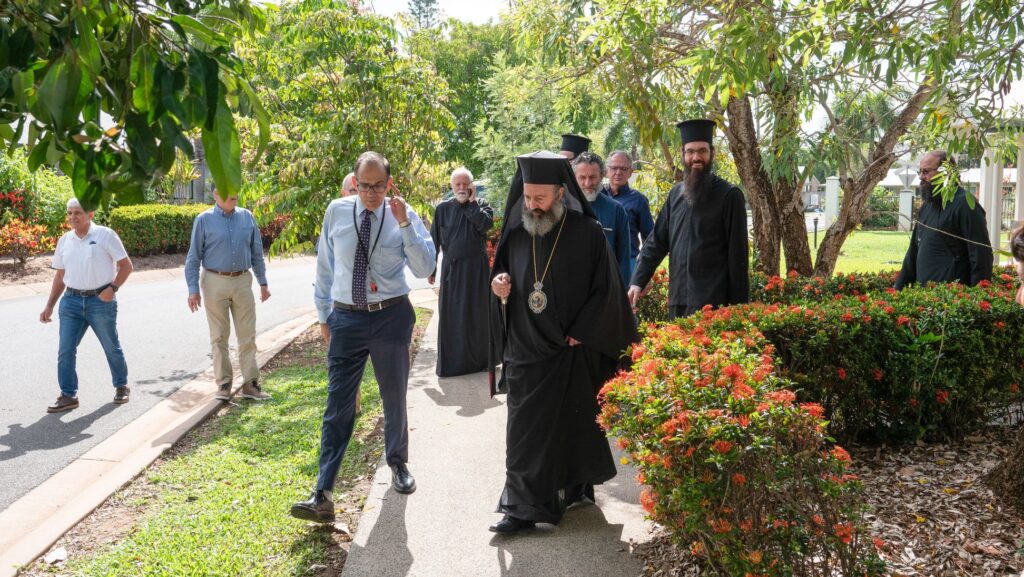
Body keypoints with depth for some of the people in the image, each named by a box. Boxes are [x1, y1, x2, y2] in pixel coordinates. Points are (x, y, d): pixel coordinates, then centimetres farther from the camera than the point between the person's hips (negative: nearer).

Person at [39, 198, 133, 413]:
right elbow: (60, 276, 16)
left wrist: (112, 288, -18)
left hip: (101, 301, -4)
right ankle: (68, 396, 8)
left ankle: (121, 387, 27)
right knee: (65, 350, -1)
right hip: (71, 300, 4)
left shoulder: (105, 235, -6)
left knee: (112, 348, 9)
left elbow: (126, 265, -5)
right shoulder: (64, 241, 9)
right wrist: (49, 306, 13)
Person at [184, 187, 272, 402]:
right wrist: (193, 289, -5)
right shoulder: (204, 220, -3)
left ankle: (250, 383, 8)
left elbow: (257, 253, 11)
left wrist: (263, 283, 10)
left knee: (247, 335, 2)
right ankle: (223, 383, 15)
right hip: (215, 282, -2)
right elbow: (194, 257, 0)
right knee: (219, 336, 5)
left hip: (242, 281, 2)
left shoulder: (247, 217, 6)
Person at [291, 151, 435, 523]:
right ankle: (323, 495, -2)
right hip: (346, 318, 0)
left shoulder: (404, 215, -5)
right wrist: (323, 315, 10)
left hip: (391, 316, 0)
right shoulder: (337, 212, -1)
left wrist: (404, 225, -23)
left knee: (394, 398, 16)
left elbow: (424, 269, -13)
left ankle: (398, 463, 40)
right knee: (338, 406, -3)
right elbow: (325, 266, 7)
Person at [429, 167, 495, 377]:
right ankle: (451, 361, 12)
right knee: (450, 315, 3)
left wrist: (471, 202, -13)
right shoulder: (443, 208, 4)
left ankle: (478, 357, 19)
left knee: (477, 313, 6)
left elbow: (486, 223, -20)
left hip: (476, 268, -1)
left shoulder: (481, 205, 2)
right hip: (451, 268, 1)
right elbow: (434, 240, 6)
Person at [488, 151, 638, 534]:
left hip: (572, 353, -3)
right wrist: (498, 283, -7)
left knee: (572, 425, 8)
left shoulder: (587, 234, -8)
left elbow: (606, 290, -6)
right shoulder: (516, 231, 3)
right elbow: (503, 271, 16)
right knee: (524, 428, 5)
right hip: (525, 350, 4)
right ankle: (522, 505, 15)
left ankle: (575, 488, 26)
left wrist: (580, 333, -11)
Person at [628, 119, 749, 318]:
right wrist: (637, 281, 4)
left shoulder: (729, 195, -4)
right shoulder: (676, 193, 11)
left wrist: (737, 303, -8)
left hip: (712, 300, -5)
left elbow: (737, 252, -5)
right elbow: (657, 241, 13)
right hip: (678, 297, 5)